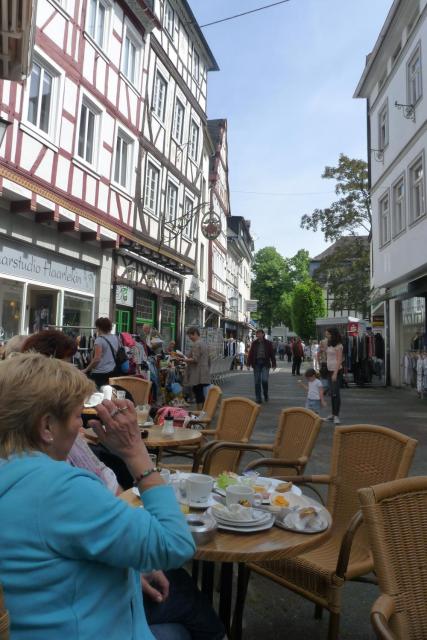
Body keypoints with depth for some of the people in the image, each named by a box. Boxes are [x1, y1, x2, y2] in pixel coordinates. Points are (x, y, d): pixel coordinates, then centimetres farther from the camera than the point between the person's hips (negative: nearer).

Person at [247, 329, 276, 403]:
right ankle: (258, 398, 10)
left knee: (264, 380, -13)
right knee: (257, 381, 2)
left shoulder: (268, 343, 3)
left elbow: (272, 354, 3)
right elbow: (250, 353, 5)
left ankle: (266, 395, 14)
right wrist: (249, 363, -1)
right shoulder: (254, 343, 6)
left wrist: (273, 364, -1)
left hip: (265, 363, -2)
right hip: (256, 363, 2)